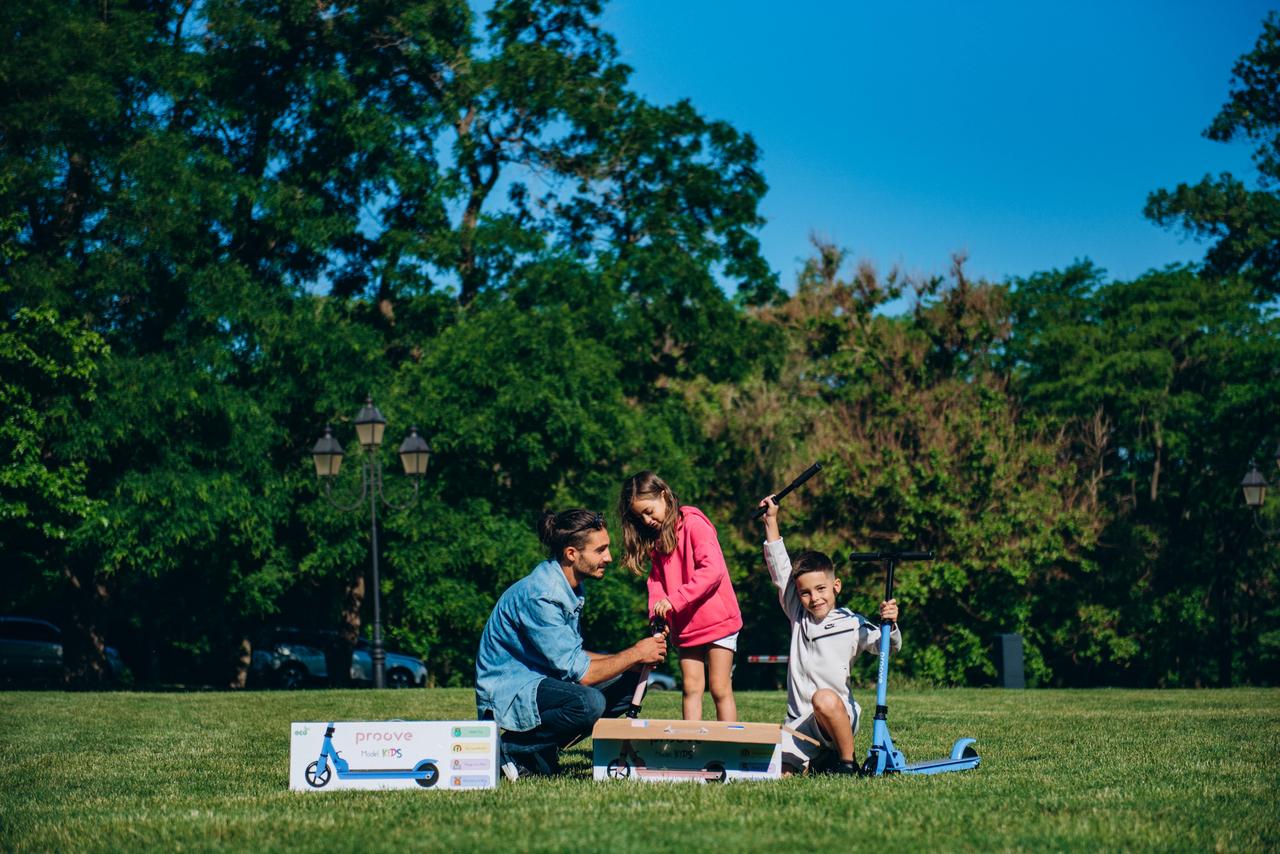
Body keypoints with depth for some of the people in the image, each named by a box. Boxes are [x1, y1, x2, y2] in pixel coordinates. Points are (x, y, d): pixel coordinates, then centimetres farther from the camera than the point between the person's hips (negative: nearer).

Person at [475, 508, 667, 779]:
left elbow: (570, 656, 14)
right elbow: (577, 671, -23)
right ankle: (509, 750, -12)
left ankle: (544, 751, 4)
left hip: (540, 680, 10)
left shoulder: (569, 586, 8)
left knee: (631, 681, 4)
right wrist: (635, 654, -12)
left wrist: (631, 661, 1)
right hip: (509, 693, -10)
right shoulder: (540, 595, -23)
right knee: (588, 703, -34)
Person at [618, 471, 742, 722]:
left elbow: (713, 570, -24)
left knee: (720, 689, -4)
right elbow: (657, 580, 9)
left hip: (717, 619, -7)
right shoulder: (655, 539, 13)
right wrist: (657, 614, -11)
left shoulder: (693, 523, -12)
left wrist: (675, 600, -28)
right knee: (691, 688, 5)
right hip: (685, 626, 7)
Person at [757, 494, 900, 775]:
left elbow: (889, 647, -1)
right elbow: (779, 570, 13)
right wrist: (771, 520, 11)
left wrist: (891, 625, -24)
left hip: (838, 716, -4)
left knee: (824, 699, -40)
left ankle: (847, 762, -18)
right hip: (799, 725, 4)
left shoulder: (852, 625, 4)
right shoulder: (798, 615, 14)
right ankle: (818, 761, 12)